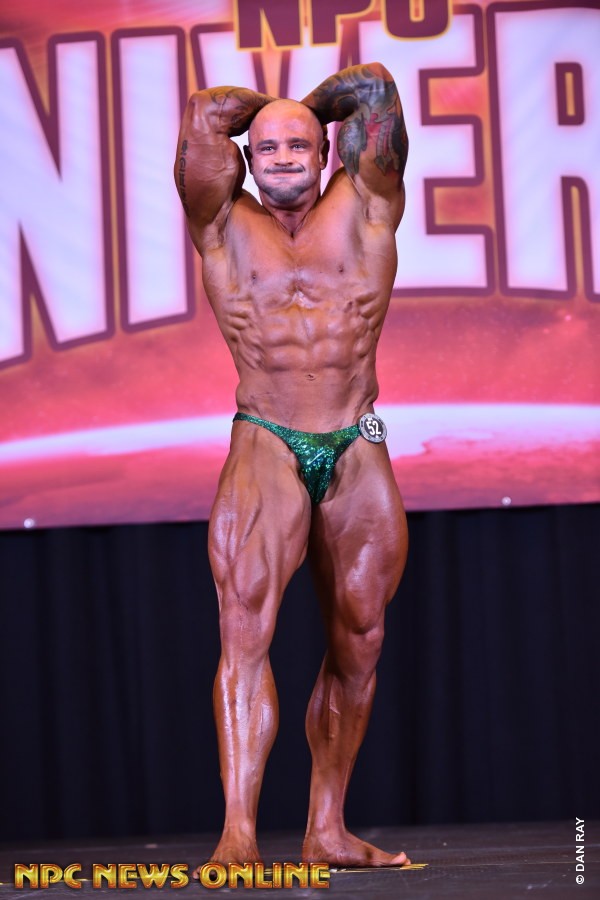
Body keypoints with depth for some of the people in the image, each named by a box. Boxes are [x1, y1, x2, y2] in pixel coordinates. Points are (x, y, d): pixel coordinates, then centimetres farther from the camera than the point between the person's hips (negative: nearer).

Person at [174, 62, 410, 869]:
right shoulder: (227, 226, 8)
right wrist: (265, 108, 19)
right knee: (246, 626, -18)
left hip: (359, 454, 2)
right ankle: (238, 833, -24)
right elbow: (206, 113, 1)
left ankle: (327, 830, 14)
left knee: (358, 639, 4)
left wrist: (311, 107, 22)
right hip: (265, 448, -2)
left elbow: (374, 87, 5)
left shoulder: (363, 211, 10)